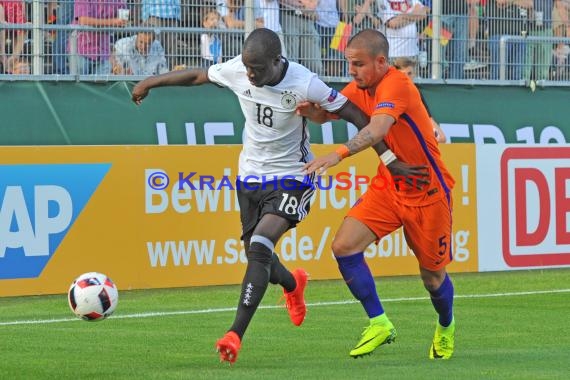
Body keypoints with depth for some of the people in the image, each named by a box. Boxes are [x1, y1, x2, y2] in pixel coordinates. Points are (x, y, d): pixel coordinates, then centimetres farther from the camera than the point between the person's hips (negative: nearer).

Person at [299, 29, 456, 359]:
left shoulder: (396, 85, -26)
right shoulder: (361, 88, -1)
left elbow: (377, 129, -42)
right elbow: (327, 111, 8)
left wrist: (338, 155, -55)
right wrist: (311, 109, -17)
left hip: (427, 192, -7)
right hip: (388, 186, 7)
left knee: (432, 275, 7)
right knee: (344, 246, -14)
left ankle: (446, 327, 39)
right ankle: (379, 325, -2)